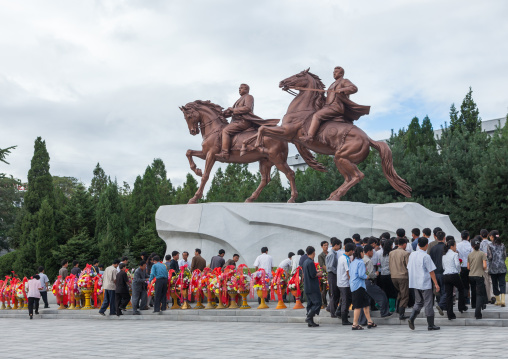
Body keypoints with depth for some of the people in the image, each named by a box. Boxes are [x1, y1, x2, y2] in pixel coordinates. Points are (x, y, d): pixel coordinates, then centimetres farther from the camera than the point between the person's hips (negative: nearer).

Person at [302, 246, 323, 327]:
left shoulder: (305, 262, 12)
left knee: (310, 304, 11)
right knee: (317, 303, -6)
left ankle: (310, 321, 12)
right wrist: (319, 274, -2)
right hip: (313, 288, -9)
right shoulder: (310, 262, -17)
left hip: (307, 287, 10)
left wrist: (316, 272, 17)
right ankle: (309, 318, -13)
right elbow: (313, 275, -20)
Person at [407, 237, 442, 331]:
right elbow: (431, 271, -12)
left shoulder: (412, 255, 7)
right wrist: (436, 284, -7)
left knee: (418, 302, 15)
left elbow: (409, 269, 13)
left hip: (415, 283, 6)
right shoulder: (426, 256, -14)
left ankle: (411, 318, -5)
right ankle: (430, 325, 9)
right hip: (425, 283, -6)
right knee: (428, 303, 3)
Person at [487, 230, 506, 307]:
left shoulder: (490, 246, -7)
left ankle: (498, 300, 15)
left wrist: (486, 255, 10)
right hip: (502, 267, 2)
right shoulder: (502, 245, 4)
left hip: (493, 268, -2)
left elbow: (490, 257, -11)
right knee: (502, 283, 1)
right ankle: (502, 299, -17)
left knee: (495, 284, 10)